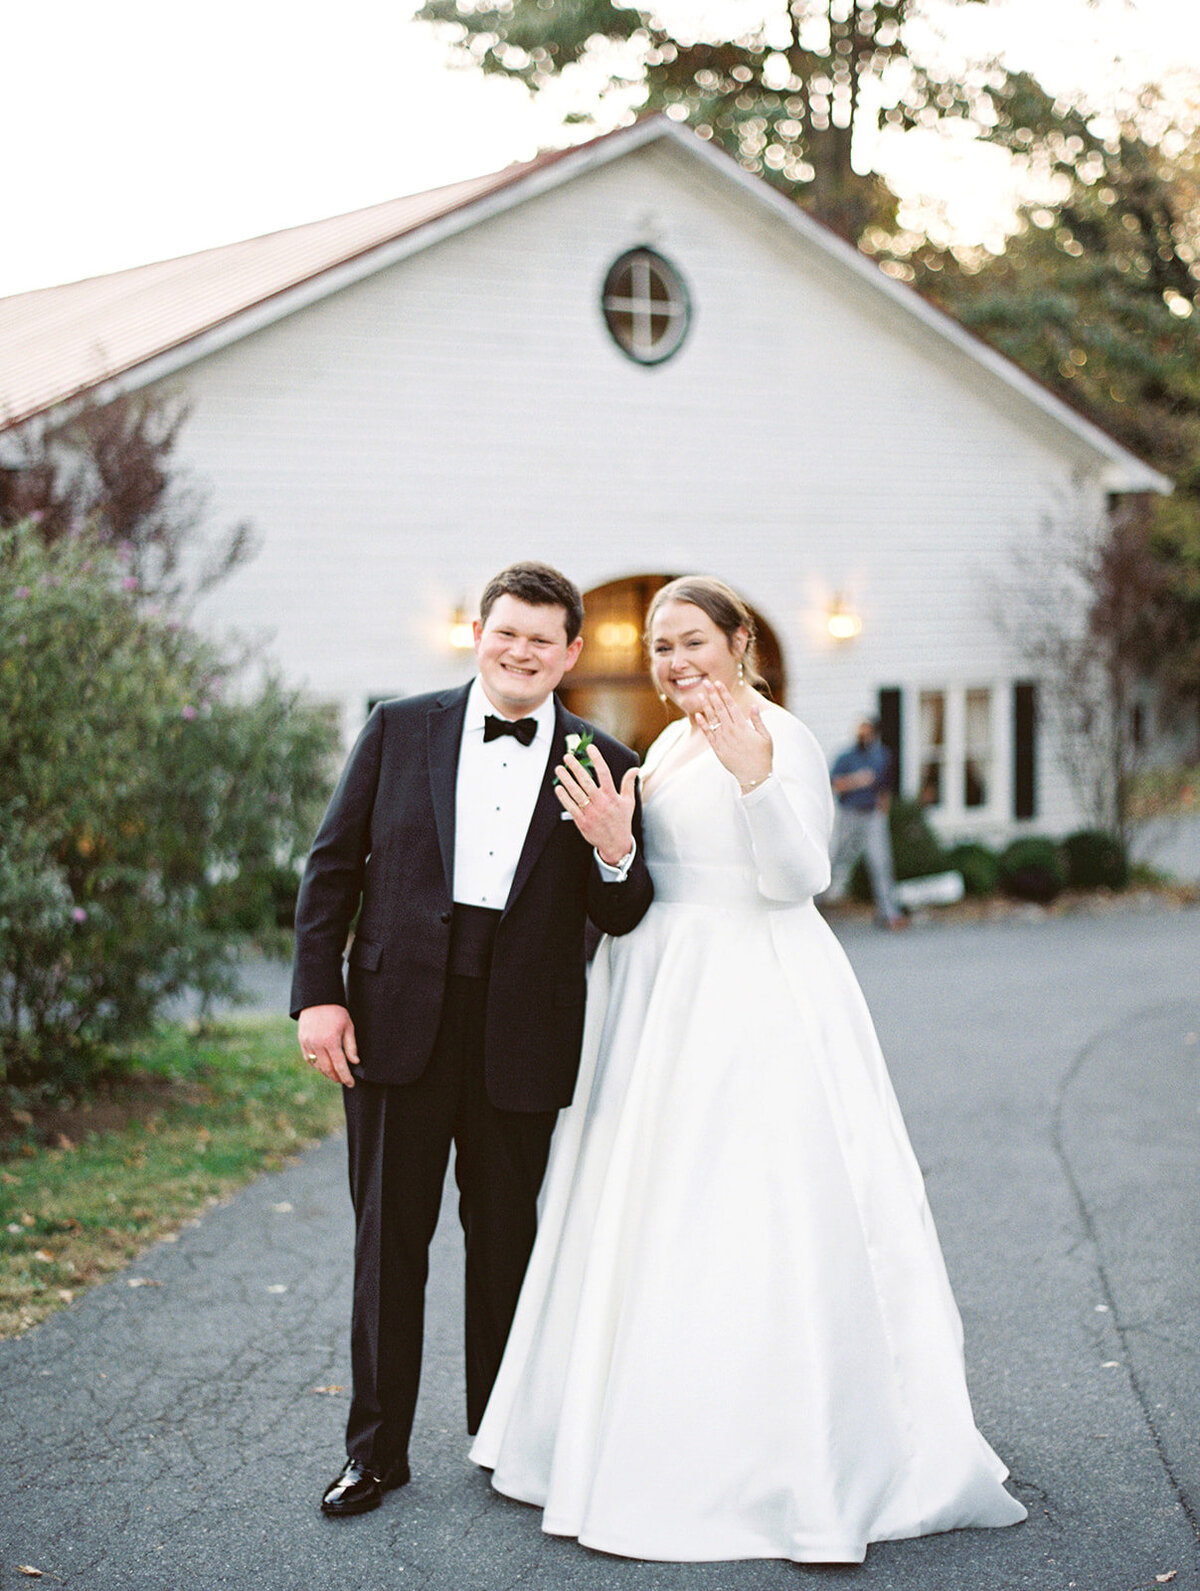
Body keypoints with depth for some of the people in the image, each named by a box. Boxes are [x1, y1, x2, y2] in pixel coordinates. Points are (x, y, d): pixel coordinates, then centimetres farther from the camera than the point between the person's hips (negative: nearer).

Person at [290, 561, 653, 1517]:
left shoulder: (601, 767, 3)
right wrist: (318, 994, -3)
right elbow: (332, 865, 5)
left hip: (521, 1037, 0)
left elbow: (621, 921, 2)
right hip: (398, 1022, 0)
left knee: (506, 1242, 12)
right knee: (389, 1241, 7)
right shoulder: (400, 729, 4)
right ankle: (377, 1449, 19)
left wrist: (615, 851, -19)